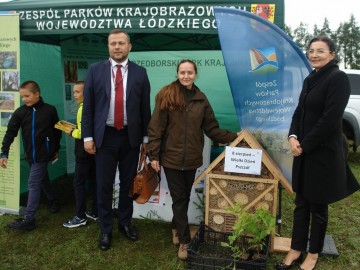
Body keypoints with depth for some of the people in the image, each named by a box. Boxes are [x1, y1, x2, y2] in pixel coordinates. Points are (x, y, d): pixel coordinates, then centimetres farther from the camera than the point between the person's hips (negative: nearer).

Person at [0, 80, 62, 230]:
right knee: (42, 180, 19)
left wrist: (56, 150, 8)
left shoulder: (50, 110, -8)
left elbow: (57, 131, 2)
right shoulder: (20, 112, -2)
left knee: (33, 183, -6)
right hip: (31, 154, 4)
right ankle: (53, 201, 42)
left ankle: (29, 219, -2)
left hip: (43, 153, -4)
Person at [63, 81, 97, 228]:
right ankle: (95, 212, 22)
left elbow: (82, 133, -23)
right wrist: (76, 128, 10)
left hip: (84, 151, -9)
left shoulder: (83, 108, -17)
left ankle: (80, 217, 3)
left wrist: (72, 132, -6)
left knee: (78, 183, -2)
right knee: (93, 181, 13)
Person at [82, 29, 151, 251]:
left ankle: (125, 222, 32)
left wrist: (146, 137, 3)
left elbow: (145, 107, 3)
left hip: (130, 136, 1)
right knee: (105, 185, 6)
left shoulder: (140, 72, 2)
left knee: (128, 182, 13)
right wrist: (88, 136, -4)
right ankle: (106, 229, 22)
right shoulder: (95, 70, 1)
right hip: (105, 136, -1)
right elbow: (88, 105, 0)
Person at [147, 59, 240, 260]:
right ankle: (185, 241, 14)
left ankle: (176, 228, 40)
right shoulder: (167, 95, -7)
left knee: (184, 197, 16)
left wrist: (234, 137, -5)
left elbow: (212, 129, 5)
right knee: (179, 198, 3)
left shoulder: (201, 99, 4)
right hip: (171, 157, -3)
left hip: (192, 158, 4)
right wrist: (154, 155, -11)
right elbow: (156, 128, -8)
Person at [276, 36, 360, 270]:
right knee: (301, 203, 13)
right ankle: (296, 250, 25)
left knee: (318, 206, 7)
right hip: (304, 151, 7)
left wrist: (304, 145, -15)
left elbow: (330, 119, -19)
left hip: (324, 153, -7)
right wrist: (293, 137, -5)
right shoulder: (310, 79, 11)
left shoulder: (338, 78, -13)